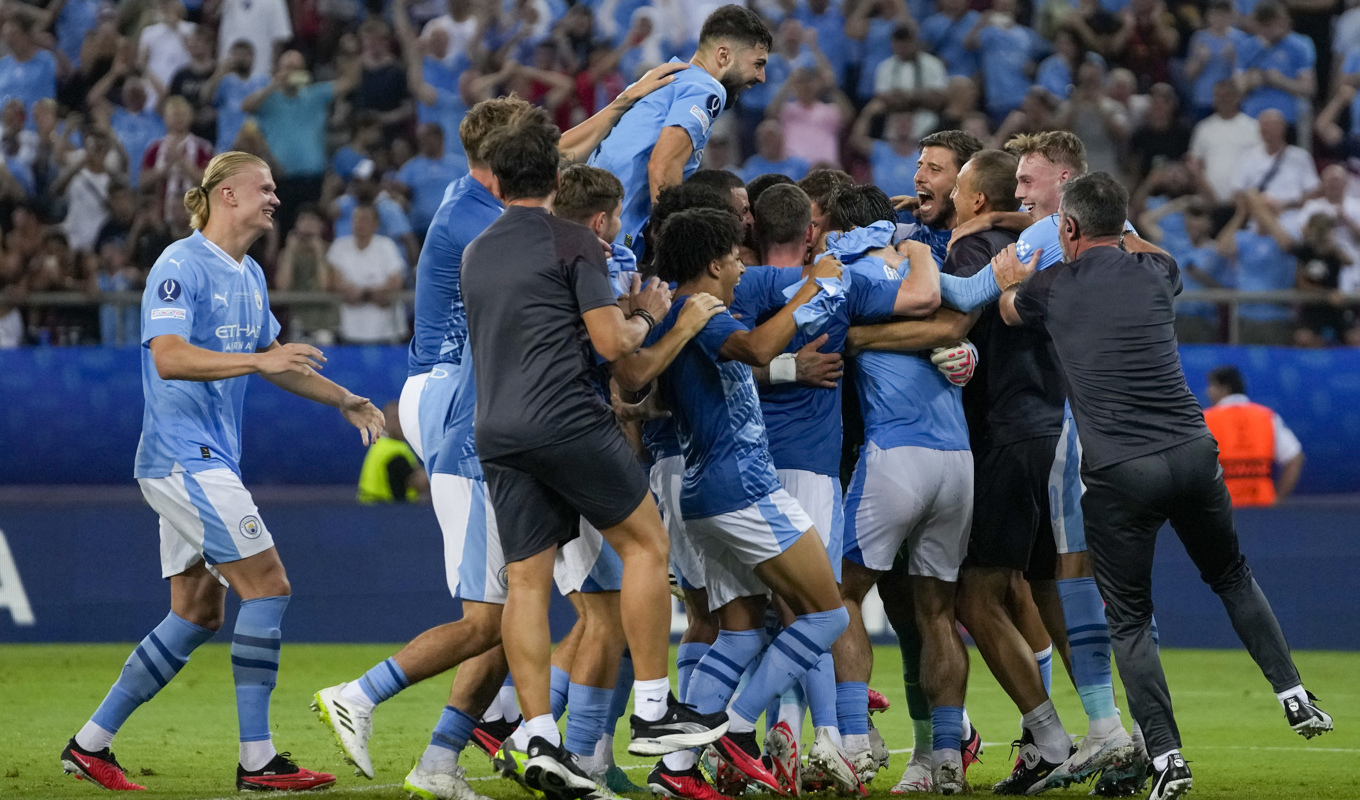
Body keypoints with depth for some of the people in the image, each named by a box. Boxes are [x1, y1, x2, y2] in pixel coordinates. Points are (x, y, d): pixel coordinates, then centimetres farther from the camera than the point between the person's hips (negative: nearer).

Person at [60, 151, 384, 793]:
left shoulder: (249, 275, 17)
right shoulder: (181, 266, -12)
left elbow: (273, 358, 31)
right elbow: (168, 356, -25)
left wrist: (342, 399, 23)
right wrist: (258, 361, -31)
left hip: (209, 462, 10)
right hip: (183, 458, -10)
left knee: (197, 613, 9)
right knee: (267, 586, -13)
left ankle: (91, 744, 14)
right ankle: (256, 761, -10)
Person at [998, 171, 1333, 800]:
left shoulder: (1051, 286, 1)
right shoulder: (1155, 271, 8)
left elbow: (1007, 307, 26)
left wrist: (1006, 272, 46)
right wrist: (1112, 225, 49)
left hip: (1117, 476, -3)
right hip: (1192, 455, 3)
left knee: (1128, 620, 7)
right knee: (1232, 577, 26)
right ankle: (1293, 697, 20)